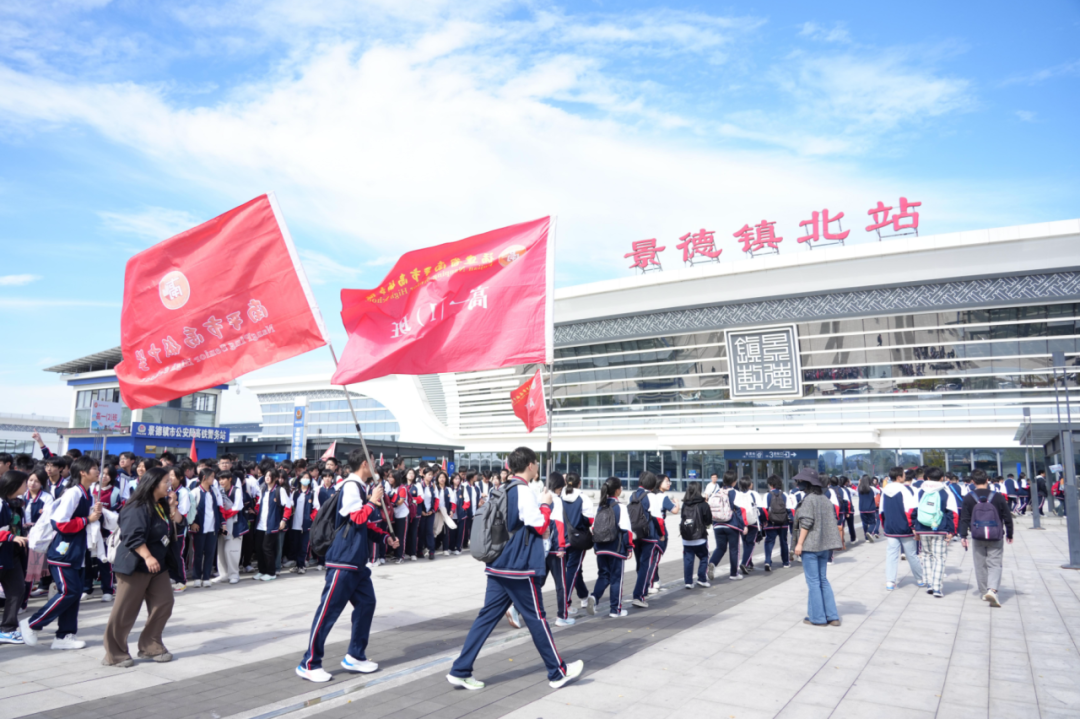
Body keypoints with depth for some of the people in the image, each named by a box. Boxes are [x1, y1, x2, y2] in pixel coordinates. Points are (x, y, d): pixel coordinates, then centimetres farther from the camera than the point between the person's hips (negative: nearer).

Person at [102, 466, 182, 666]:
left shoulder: (161, 505, 10)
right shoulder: (138, 507, -17)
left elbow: (177, 521, 11)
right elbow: (133, 537, -23)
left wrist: (172, 505, -2)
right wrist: (147, 557, -29)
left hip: (158, 564, 9)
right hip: (135, 565, -9)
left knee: (164, 604, 6)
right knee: (125, 611, 0)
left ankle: (151, 647, 18)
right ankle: (114, 654, 14)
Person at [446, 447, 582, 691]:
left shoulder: (504, 490, 11)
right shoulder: (524, 491, -15)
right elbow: (540, 526, -17)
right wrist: (546, 504, -2)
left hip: (499, 565, 8)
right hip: (520, 568, -8)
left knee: (488, 616, 9)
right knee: (536, 618, 4)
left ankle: (460, 671, 9)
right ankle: (558, 673, 18)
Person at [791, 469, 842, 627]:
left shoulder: (809, 499, -14)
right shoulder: (825, 499, 7)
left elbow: (806, 523, -17)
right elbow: (832, 522, 9)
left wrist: (799, 543, -12)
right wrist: (828, 542, 16)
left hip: (810, 545, -7)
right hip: (824, 545, 7)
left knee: (813, 581, 1)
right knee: (823, 580, 15)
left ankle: (817, 617, 7)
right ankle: (832, 616, 15)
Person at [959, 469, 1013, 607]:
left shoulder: (968, 498, -3)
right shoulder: (998, 497, -4)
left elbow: (964, 519, -3)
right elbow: (1007, 517, 3)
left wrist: (963, 536, 2)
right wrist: (1009, 534, 16)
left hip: (977, 537, 0)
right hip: (996, 538, 0)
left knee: (980, 565, 12)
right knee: (995, 564, 2)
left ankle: (984, 592, 18)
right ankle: (992, 589, -18)